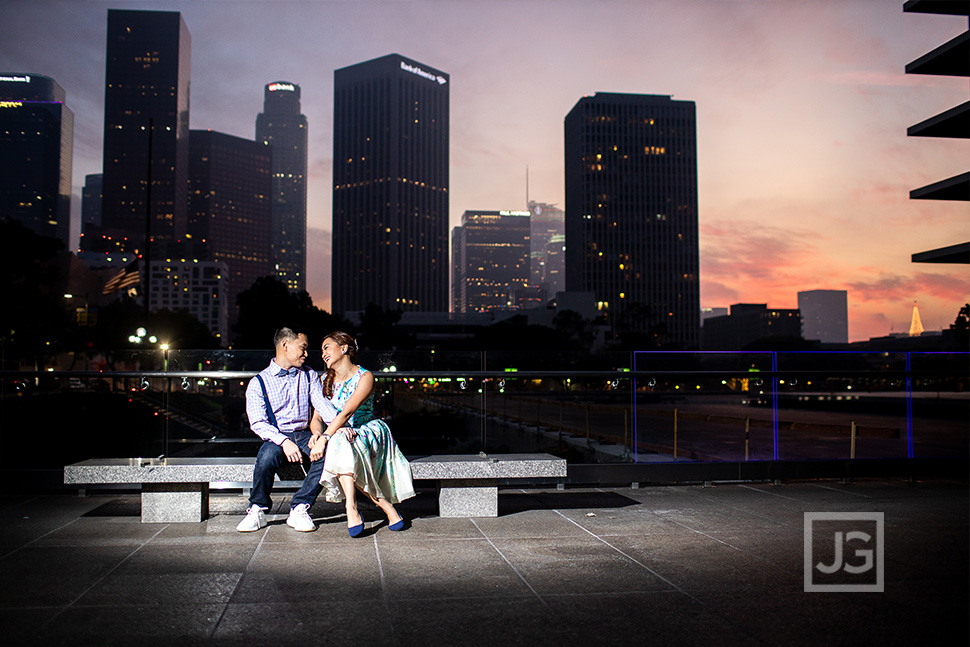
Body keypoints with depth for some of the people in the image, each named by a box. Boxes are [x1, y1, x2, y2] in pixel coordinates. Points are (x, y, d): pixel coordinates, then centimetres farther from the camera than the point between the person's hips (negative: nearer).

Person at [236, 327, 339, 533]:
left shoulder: (309, 375, 14)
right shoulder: (258, 382, 2)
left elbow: (322, 404, 0)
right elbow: (258, 423, -7)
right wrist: (284, 441, -24)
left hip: (304, 435, 3)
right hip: (276, 438, -2)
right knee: (267, 457, -36)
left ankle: (299, 509, -20)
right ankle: (257, 511, -12)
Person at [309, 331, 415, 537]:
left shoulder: (365, 377, -9)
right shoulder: (326, 381, 10)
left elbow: (347, 412, -22)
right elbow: (316, 418, 4)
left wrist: (325, 438, -33)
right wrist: (317, 434, -20)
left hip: (368, 432, -4)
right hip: (336, 437, 5)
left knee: (340, 440, -35)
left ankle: (352, 510, -41)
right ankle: (388, 508, -35)